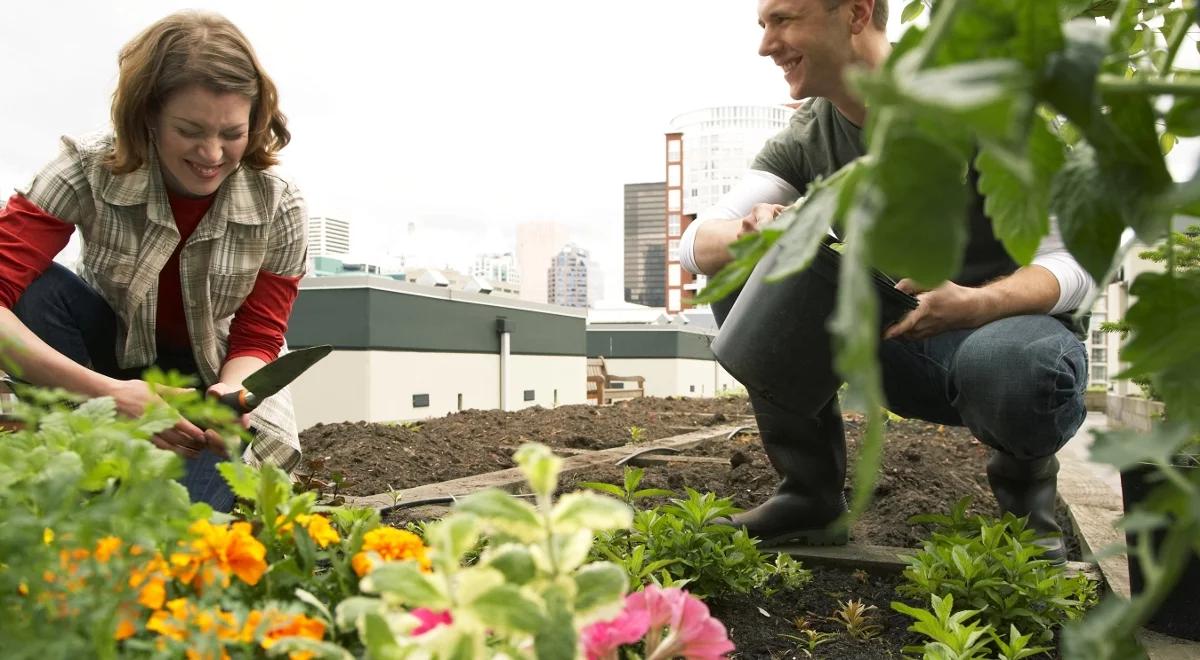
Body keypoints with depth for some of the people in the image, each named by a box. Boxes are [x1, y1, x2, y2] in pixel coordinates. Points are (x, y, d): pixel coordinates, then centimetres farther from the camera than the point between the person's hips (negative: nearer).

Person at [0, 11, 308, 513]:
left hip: (218, 381, -2)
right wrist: (107, 392, -44)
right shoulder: (88, 173, -22)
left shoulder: (279, 209, -20)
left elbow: (257, 338, -13)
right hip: (115, 367, 2)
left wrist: (230, 395, -36)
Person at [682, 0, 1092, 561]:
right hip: (894, 341, 4)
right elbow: (695, 246, -10)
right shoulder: (804, 141, -2)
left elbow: (1074, 261, -16)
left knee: (1019, 366, -40)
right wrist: (751, 234, -34)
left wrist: (977, 304, -38)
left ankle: (1024, 480, -2)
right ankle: (810, 495, -4)